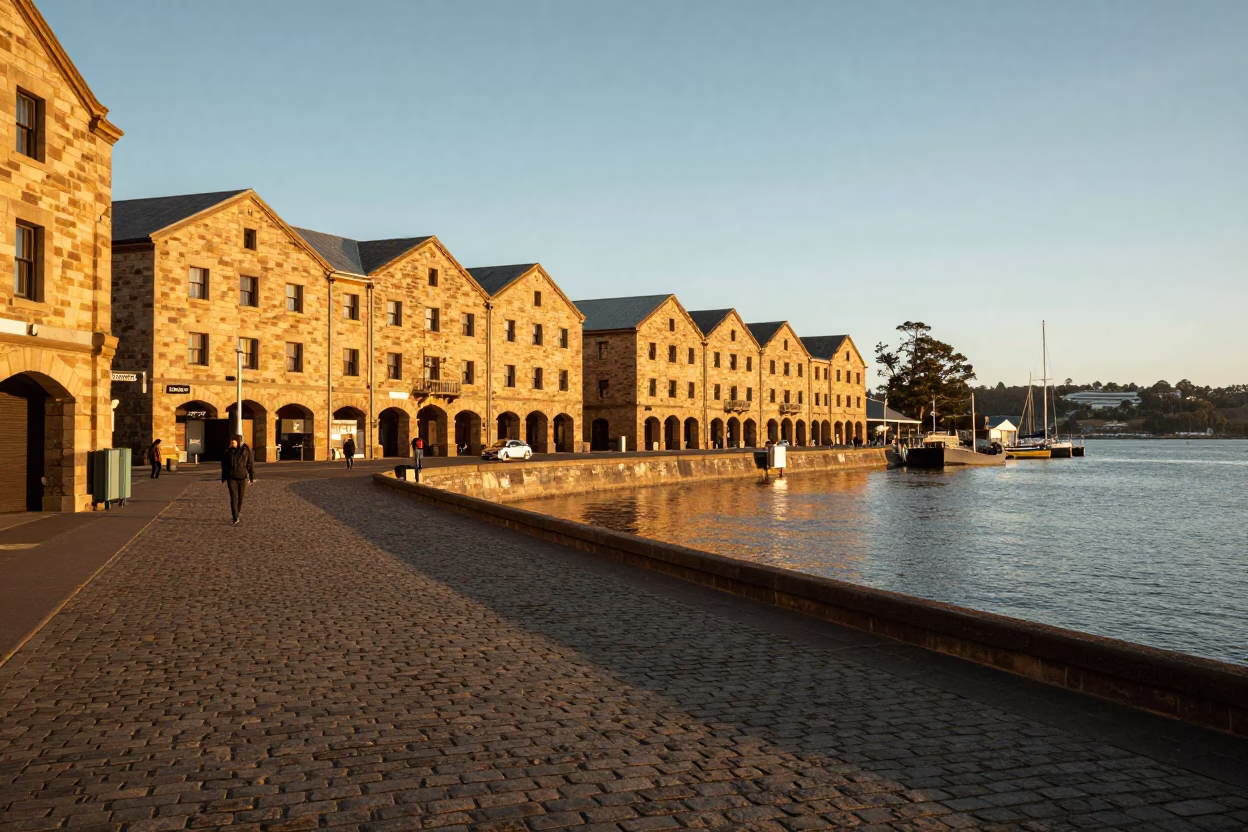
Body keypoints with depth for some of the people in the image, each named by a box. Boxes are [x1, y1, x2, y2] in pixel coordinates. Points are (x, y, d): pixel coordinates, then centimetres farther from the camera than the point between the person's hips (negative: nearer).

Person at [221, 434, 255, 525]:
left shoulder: (246, 451, -5)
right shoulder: (229, 452, -1)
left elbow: (250, 465, -2)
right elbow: (224, 466, 6)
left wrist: (252, 477, -2)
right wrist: (224, 479, 6)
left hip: (243, 478, 0)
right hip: (232, 479, 0)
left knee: (241, 497, 9)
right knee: (234, 498, -7)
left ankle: (238, 510, 38)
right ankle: (236, 518, -6)